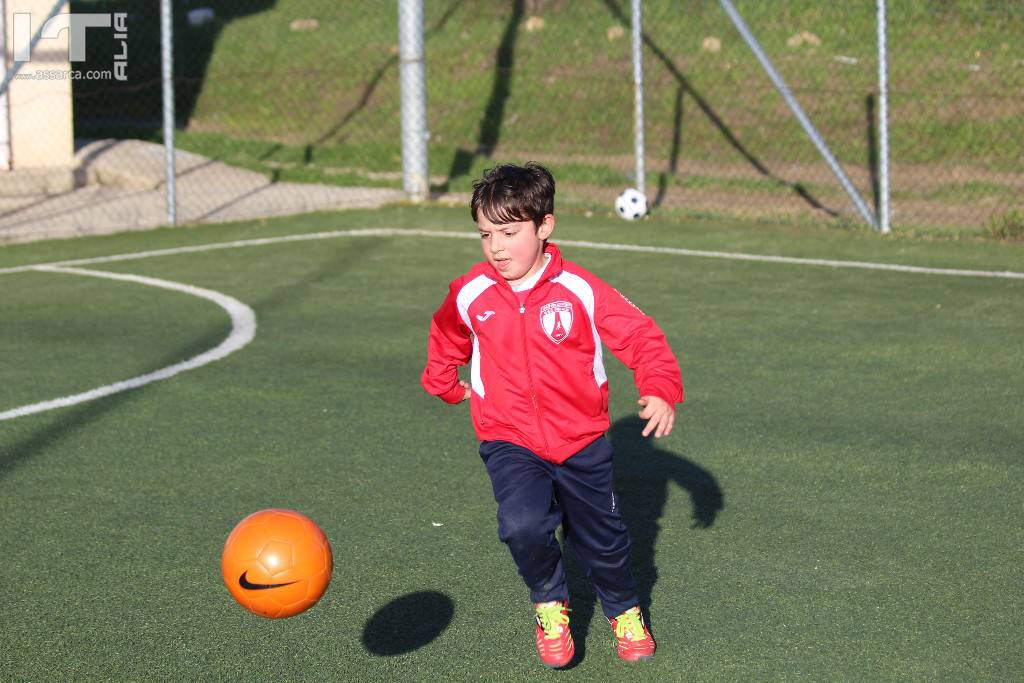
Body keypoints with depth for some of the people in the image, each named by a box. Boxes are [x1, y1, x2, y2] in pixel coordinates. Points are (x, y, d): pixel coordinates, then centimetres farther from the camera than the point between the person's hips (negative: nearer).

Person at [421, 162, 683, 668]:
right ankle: (550, 605, 3)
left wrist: (660, 390, -22)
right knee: (524, 525, -26)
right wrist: (444, 385, 21)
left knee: (601, 539, 14)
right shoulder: (469, 295, -6)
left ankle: (624, 612, 44)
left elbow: (641, 337, -9)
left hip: (582, 441, 0)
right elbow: (445, 339, 18)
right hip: (509, 442, 0)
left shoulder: (580, 290, -13)